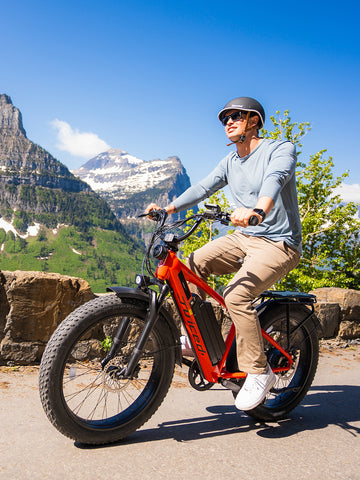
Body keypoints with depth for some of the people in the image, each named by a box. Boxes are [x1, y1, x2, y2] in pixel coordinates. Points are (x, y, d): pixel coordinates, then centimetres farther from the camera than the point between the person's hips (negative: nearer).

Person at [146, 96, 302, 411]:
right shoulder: (230, 162, 12)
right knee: (193, 264, -8)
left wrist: (258, 210, -52)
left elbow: (274, 180, -31)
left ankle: (259, 372, -8)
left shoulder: (280, 149, -10)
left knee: (236, 295, -26)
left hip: (278, 244, -7)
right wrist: (168, 208, -10)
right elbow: (203, 188, 4)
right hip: (244, 237, 7)